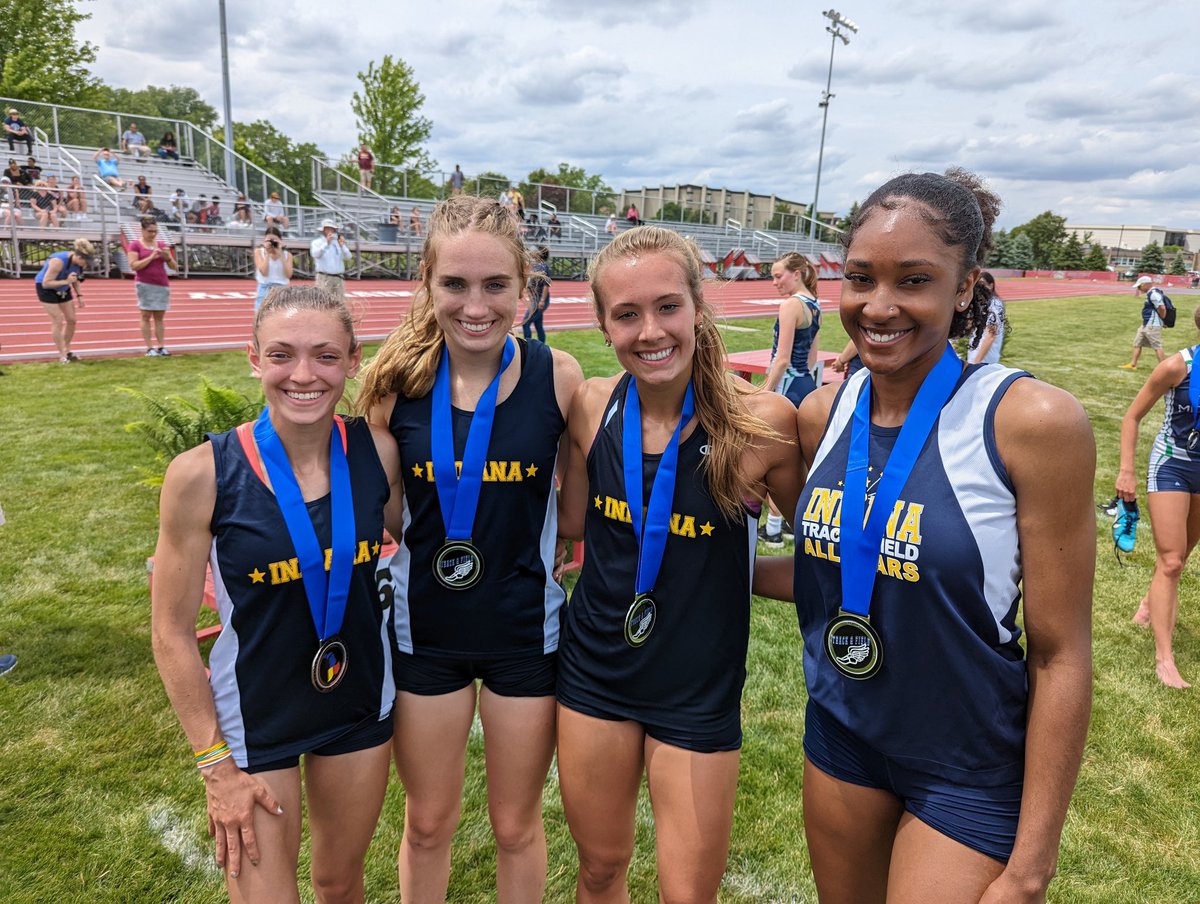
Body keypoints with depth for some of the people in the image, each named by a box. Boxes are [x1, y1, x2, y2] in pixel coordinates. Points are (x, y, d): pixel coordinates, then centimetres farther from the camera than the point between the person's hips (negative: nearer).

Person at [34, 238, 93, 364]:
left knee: (71, 320, 7)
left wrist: (79, 295, -4)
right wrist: (66, 281, -42)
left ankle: (67, 351, 21)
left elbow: (76, 279, 6)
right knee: (58, 321, -11)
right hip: (46, 289, -7)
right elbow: (46, 283, -31)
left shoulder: (79, 262, -14)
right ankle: (62, 356, -5)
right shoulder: (58, 261, -35)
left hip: (63, 289, 7)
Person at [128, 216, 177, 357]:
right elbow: (134, 266, -12)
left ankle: (161, 346, 4)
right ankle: (149, 348, -3)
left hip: (162, 285, 4)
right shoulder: (135, 245, -1)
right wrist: (151, 257, -17)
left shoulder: (162, 245, 10)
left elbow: (175, 267, 9)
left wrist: (168, 257, -10)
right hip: (145, 285, -4)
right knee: (146, 316, -2)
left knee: (159, 316, 4)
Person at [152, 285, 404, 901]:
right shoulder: (204, 474, -20)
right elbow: (172, 633, -11)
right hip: (253, 719, -2)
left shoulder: (377, 451, -13)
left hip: (361, 703, 3)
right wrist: (215, 765, -9)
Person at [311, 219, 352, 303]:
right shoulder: (317, 242, 4)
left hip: (339, 278, 4)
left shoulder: (339, 242, 14)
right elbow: (315, 254, -16)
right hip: (324, 278, -4)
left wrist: (342, 246, -17)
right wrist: (326, 243, -25)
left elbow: (347, 257, 1)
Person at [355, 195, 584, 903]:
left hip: (526, 630, -1)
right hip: (425, 629, 1)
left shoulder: (558, 376, -13)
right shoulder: (399, 379, -10)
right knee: (427, 823, 21)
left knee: (517, 825, 19)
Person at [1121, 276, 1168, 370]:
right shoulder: (1151, 293, 12)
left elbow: (1162, 308, -26)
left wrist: (1162, 318, -12)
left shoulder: (1154, 294, -19)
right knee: (1137, 343, 17)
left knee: (1157, 346, -6)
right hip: (1146, 324, 11)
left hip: (1152, 325, -11)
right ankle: (1133, 365, 24)